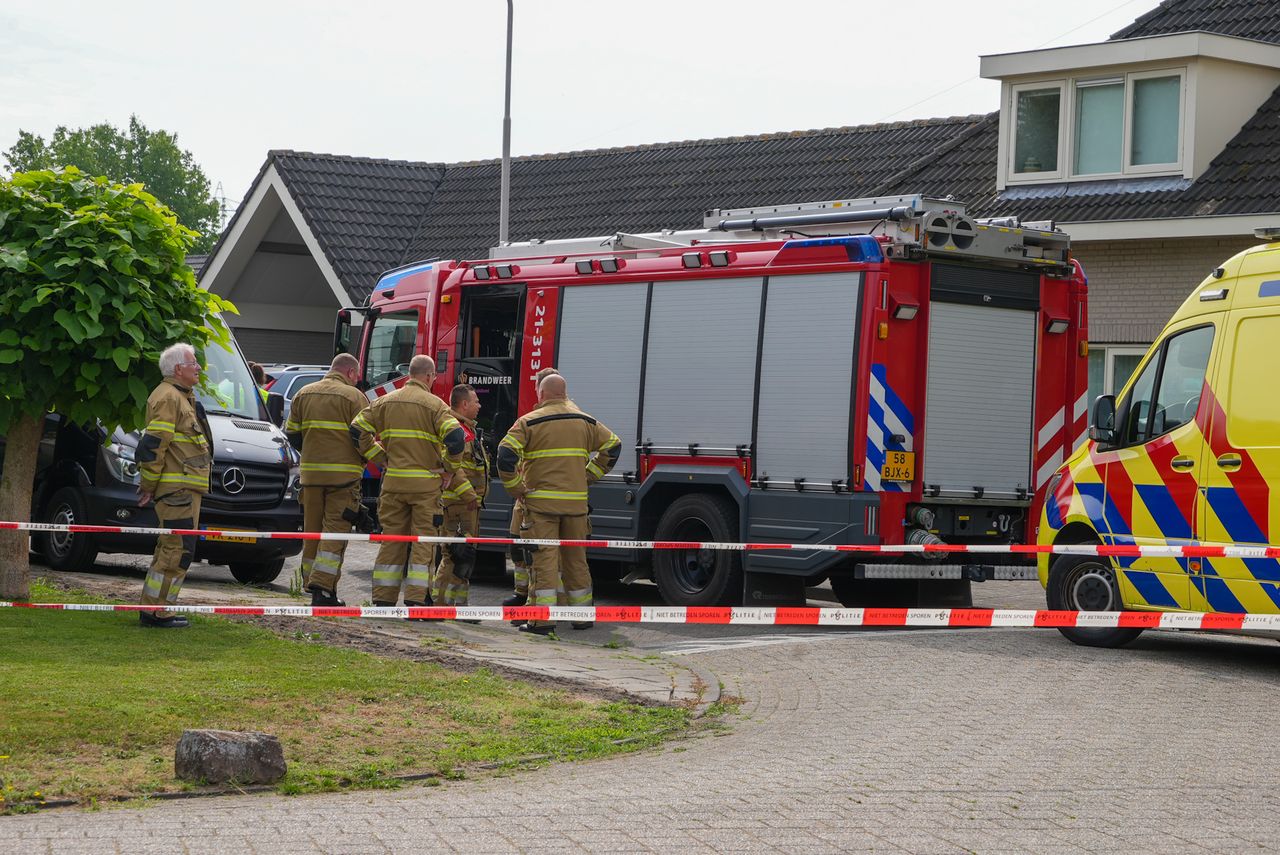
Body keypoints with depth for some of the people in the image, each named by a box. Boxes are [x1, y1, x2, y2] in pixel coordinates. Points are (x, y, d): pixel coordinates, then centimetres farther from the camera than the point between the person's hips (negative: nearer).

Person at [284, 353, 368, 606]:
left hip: (310, 472, 5)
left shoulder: (304, 394, 12)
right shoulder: (354, 397, -5)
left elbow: (292, 434, 13)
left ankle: (312, 582, 16)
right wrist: (361, 461, 11)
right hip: (344, 474, -5)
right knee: (335, 530, -5)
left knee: (312, 530, 13)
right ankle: (323, 586, -14)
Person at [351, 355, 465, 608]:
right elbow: (456, 437, -19)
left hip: (393, 482, 4)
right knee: (423, 542, 1)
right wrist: (449, 467, -4)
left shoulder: (386, 402, 8)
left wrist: (380, 458, 9)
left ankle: (383, 599, 10)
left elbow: (358, 430, 4)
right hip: (426, 484, -4)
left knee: (391, 541, 10)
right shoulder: (434, 405, -6)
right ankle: (416, 599, -4)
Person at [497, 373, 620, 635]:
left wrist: (516, 489, -4)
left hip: (541, 501, -4)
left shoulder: (528, 422, -4)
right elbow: (612, 445, 16)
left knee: (544, 558, -4)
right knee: (576, 558, 13)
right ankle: (582, 616, 20)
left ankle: (543, 619, -9)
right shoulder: (585, 422, 10)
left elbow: (506, 455, -14)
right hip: (576, 502, 4)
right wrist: (589, 477, 17)